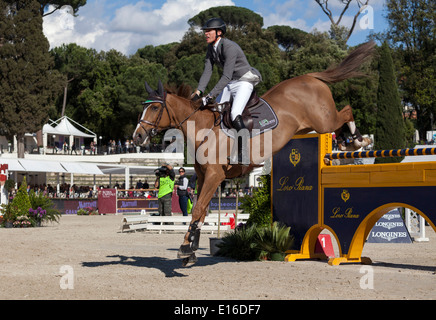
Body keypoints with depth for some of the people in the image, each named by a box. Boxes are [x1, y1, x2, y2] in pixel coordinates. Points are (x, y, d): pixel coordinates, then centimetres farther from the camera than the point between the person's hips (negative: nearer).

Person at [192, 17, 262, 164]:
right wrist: (198, 92, -13)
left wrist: (210, 96, -32)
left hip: (244, 82, -9)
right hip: (229, 84, 9)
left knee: (235, 115, -26)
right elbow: (207, 71, 0)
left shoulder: (230, 47, -26)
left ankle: (243, 154, -21)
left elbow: (226, 76, -30)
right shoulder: (211, 47, 1)